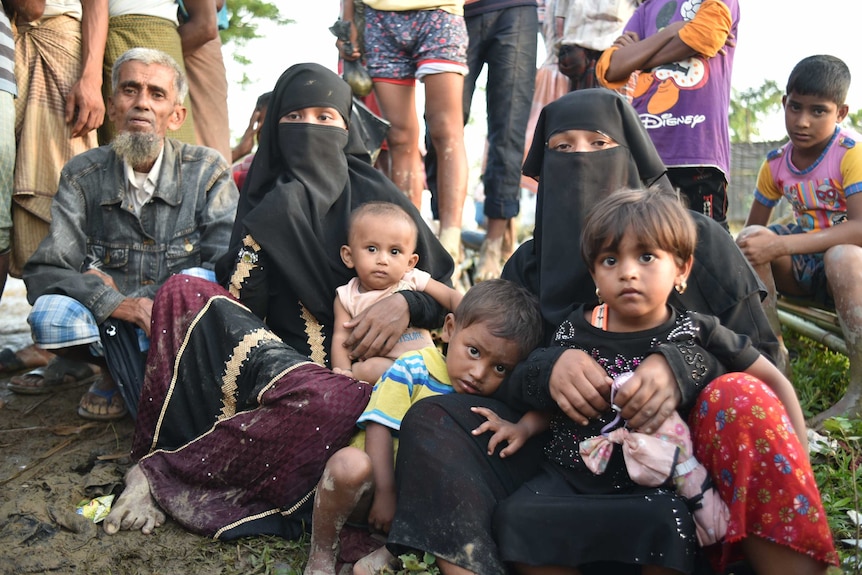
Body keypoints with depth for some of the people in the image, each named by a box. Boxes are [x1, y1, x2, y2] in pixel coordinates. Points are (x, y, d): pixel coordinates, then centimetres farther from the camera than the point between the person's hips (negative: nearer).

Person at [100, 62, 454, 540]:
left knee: (338, 401, -39)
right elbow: (240, 300, -1)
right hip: (278, 353, 3)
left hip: (350, 369, -2)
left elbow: (445, 284, 4)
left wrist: (406, 303, -17)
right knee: (184, 292, -21)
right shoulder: (266, 198, 9)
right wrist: (261, 231, -13)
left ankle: (162, 475, -23)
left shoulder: (375, 196, 1)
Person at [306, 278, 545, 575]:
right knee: (351, 463, -38)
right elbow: (379, 429, -16)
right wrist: (385, 494, -20)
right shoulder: (413, 369, -13)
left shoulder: (493, 394, 1)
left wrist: (523, 427, -23)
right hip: (371, 485, -4)